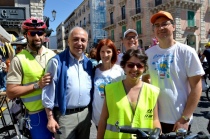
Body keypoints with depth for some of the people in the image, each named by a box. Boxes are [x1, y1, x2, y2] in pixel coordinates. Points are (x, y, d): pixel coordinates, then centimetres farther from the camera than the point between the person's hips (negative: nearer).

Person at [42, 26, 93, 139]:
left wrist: (91, 112, 13)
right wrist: (50, 118, -10)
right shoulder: (57, 61, -11)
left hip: (85, 114, 6)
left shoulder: (88, 63, 6)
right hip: (65, 116, -5)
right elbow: (49, 91, -10)